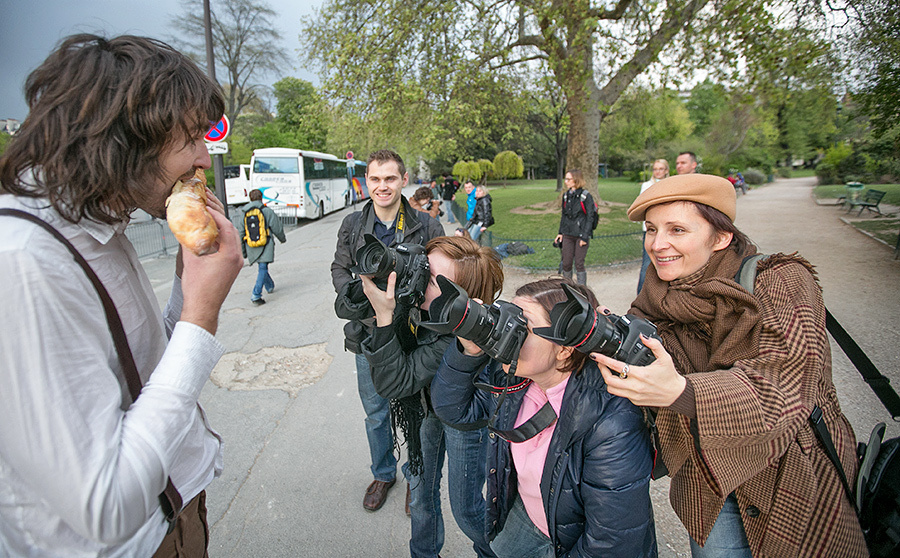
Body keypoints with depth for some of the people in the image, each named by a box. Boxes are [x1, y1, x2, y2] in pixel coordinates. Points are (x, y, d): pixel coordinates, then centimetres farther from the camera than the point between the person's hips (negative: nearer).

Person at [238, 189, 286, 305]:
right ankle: (256, 295, -17)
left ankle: (270, 287, 40)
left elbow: (240, 234, 11)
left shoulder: (245, 214, 9)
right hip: (265, 246, -5)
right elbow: (277, 228, 0)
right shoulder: (267, 211, -3)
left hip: (251, 247, 5)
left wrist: (243, 252, 18)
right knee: (263, 269, -6)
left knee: (262, 268, 22)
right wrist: (283, 239, 20)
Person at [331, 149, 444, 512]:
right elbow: (339, 268, 11)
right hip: (369, 335, 3)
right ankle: (383, 474, 44)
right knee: (376, 414, 19)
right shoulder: (352, 225, -1)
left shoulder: (427, 227, -9)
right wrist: (349, 292, -9)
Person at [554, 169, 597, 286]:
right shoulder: (566, 196, 10)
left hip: (581, 235, -5)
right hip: (567, 234, 5)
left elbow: (590, 217, -8)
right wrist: (560, 232, 12)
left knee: (579, 264, -2)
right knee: (566, 264, 5)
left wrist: (585, 236, -13)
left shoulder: (586, 196, -7)